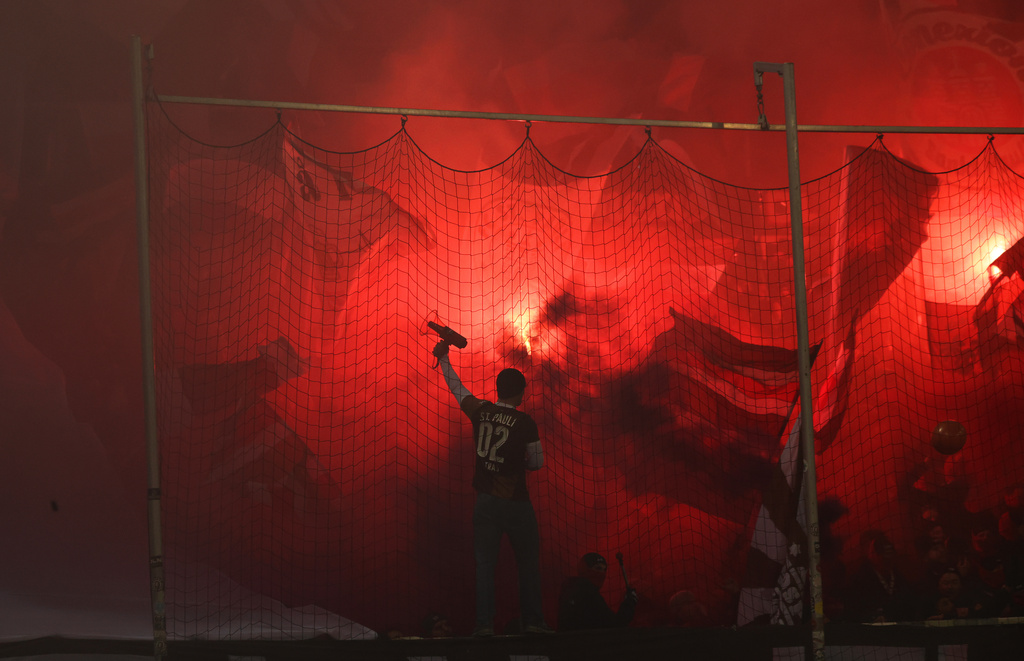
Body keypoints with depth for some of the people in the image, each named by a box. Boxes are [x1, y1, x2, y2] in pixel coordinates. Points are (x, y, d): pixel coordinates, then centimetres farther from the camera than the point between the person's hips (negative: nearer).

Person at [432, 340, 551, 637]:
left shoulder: (480, 411, 0)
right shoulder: (525, 423, -10)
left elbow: (457, 388, 17)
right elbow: (538, 463, -2)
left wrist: (444, 359, 31)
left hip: (485, 500, 3)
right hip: (515, 502, -3)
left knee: (485, 562, 3)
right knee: (528, 562, 7)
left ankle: (484, 623, -4)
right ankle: (532, 620, 6)